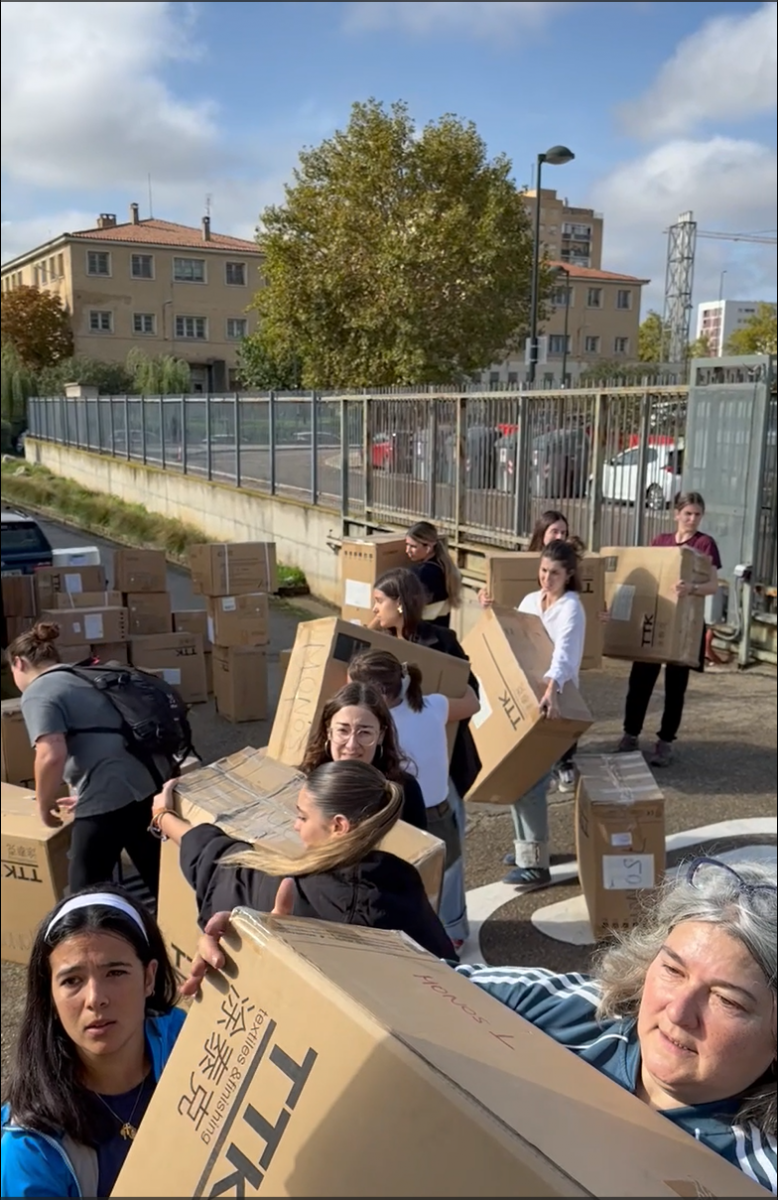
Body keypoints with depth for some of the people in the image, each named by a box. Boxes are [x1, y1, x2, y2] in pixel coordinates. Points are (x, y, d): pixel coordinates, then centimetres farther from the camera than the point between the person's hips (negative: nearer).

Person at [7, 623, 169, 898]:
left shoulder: (37, 693, -5)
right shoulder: (84, 677, 21)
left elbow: (52, 756, -20)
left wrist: (44, 805, -4)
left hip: (109, 798, -8)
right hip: (152, 783, 8)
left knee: (87, 889, 9)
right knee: (158, 875, 22)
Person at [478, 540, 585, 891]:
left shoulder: (571, 609, -16)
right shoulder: (530, 601, 8)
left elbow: (563, 652, -34)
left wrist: (551, 690, -51)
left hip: (551, 702, -7)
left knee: (530, 781, -11)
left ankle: (536, 864, -3)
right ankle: (526, 845, 28)